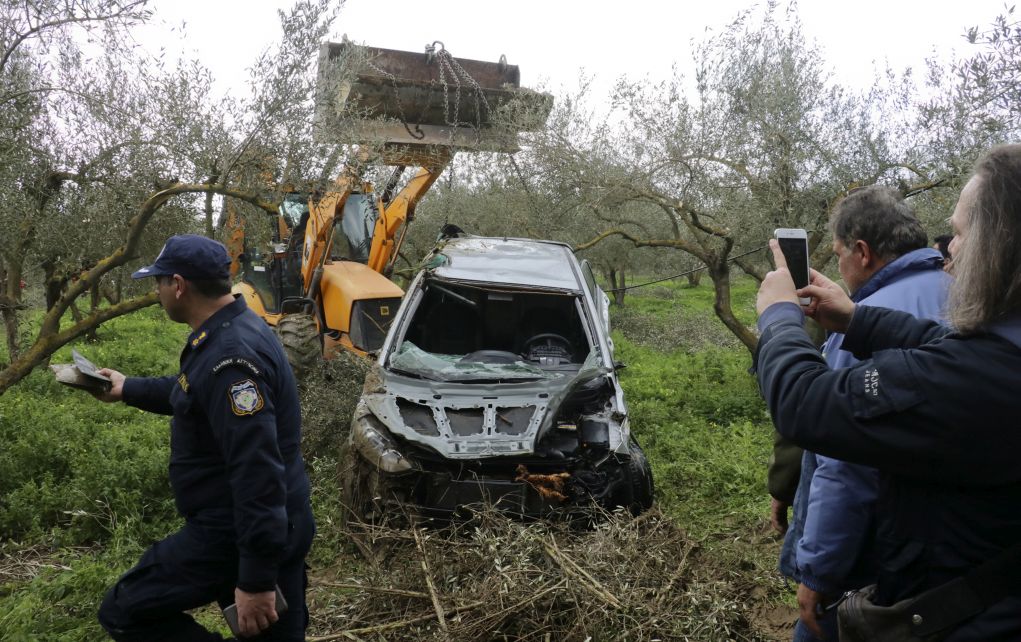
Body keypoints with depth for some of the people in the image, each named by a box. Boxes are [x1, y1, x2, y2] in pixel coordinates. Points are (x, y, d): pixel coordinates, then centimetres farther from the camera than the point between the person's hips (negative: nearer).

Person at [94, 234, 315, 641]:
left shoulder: (231, 356, -26)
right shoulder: (229, 333, 8)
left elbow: (257, 472, -30)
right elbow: (193, 393, 29)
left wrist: (256, 579, -28)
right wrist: (128, 390, 35)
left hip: (240, 534, -10)